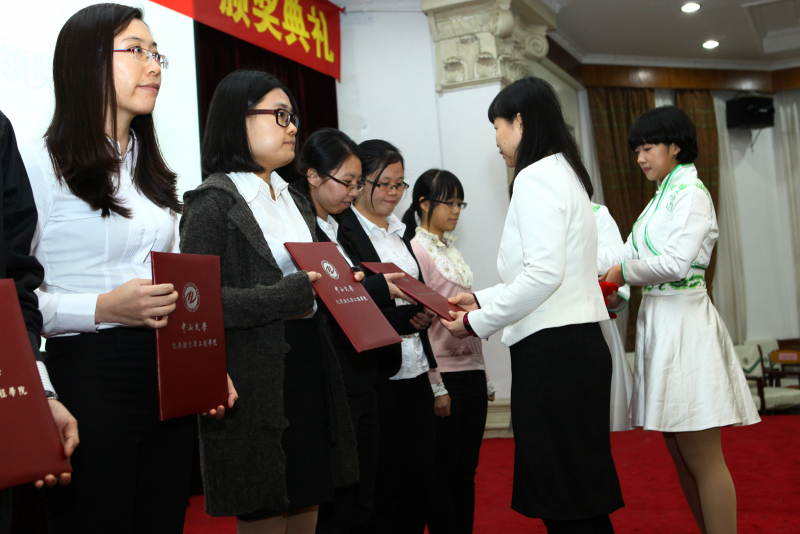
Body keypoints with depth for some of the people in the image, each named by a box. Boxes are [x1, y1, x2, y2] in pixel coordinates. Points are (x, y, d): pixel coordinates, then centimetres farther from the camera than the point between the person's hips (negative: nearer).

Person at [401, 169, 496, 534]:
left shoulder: (451, 251, 15)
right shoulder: (415, 250, -8)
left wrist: (484, 377, 15)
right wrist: (434, 387, -15)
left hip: (470, 372, 7)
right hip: (443, 374, -7)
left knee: (466, 469, 11)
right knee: (443, 472, 1)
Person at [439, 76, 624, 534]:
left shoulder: (535, 177, -10)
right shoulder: (564, 172, 20)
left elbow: (543, 273, -20)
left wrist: (478, 322, -10)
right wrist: (482, 300, 19)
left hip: (551, 349, -10)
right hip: (577, 342, 10)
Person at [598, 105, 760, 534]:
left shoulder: (690, 193, -9)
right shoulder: (662, 197, 18)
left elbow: (676, 262, -19)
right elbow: (628, 252, 15)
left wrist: (625, 272, -6)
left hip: (683, 322, -9)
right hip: (659, 320, 9)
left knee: (702, 458, -4)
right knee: (681, 453, 14)